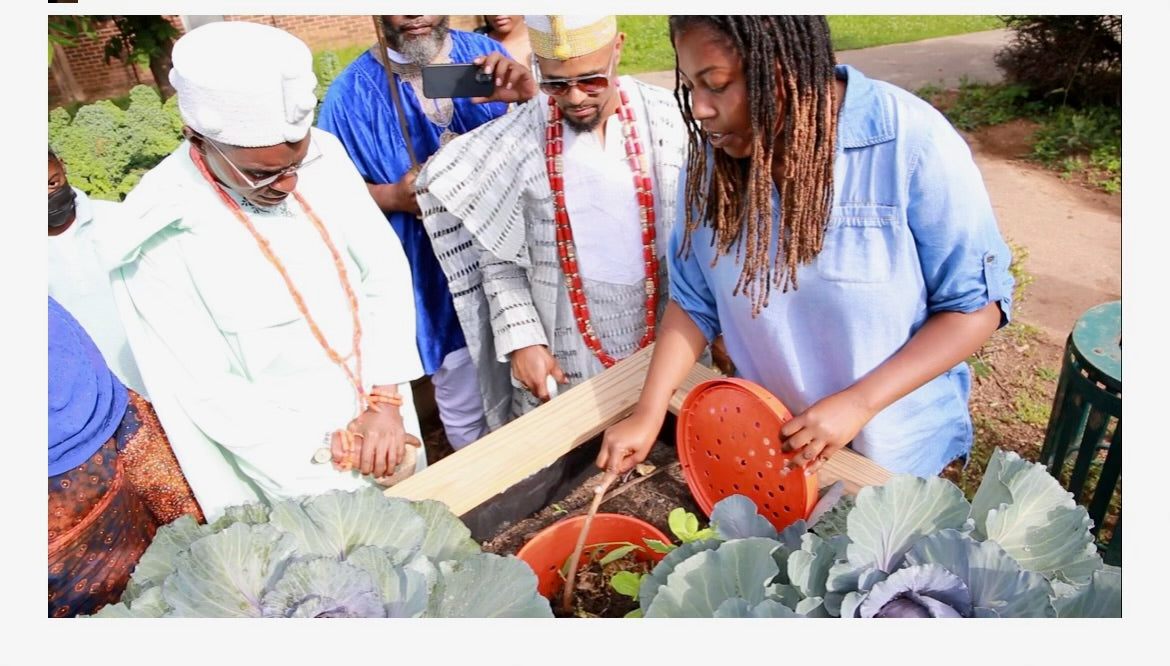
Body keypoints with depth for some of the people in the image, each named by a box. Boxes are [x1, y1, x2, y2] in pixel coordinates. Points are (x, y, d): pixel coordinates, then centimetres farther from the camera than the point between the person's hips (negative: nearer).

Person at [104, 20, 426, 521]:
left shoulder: (323, 155, -11)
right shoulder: (159, 237, -22)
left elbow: (386, 271, -6)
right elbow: (207, 391, -18)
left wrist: (386, 401, -13)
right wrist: (332, 453, -17)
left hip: (386, 422, 5)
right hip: (292, 459, -4)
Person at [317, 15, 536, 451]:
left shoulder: (482, 52, -2)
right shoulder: (351, 91, -9)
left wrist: (528, 98, -21)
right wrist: (393, 196, -22)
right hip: (437, 275, -3)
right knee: (465, 404, 12)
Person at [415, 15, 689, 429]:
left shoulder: (667, 119, -5)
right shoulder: (515, 143, -9)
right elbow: (499, 256, -1)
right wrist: (522, 338, -9)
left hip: (666, 344, 2)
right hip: (564, 358, -1)